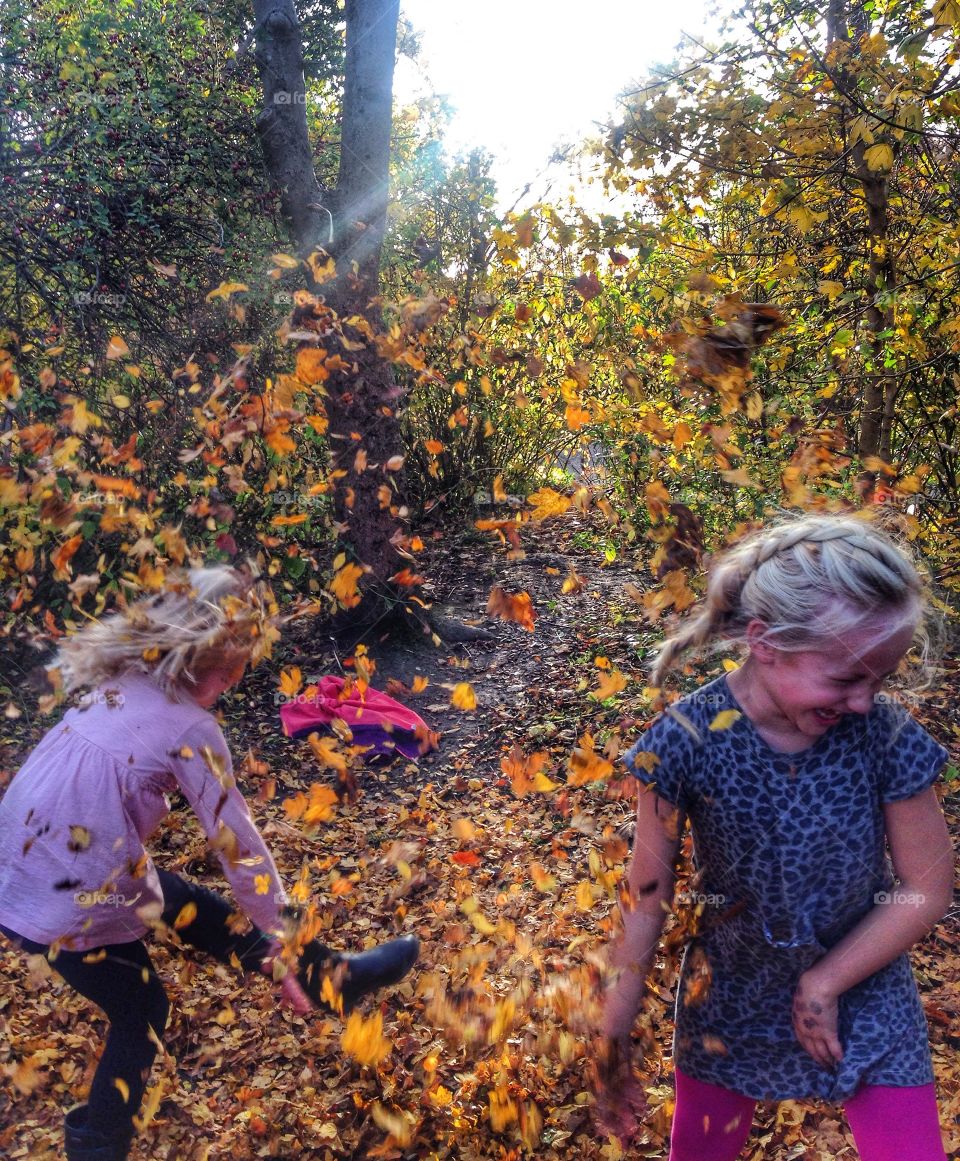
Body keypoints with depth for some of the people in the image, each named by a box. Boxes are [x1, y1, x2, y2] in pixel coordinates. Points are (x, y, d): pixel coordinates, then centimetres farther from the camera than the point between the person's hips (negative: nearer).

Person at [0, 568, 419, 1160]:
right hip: (68, 903, -8)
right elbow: (240, 848, -11)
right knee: (142, 1014, 17)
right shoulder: (191, 729, -17)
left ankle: (332, 981, 30)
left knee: (186, 903, 19)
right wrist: (288, 949, 0)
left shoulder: (119, 682, 5)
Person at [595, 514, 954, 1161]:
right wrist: (613, 1041, -9)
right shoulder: (686, 742, -25)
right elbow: (648, 896, -15)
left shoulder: (886, 735, -22)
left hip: (865, 997, 0)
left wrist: (825, 984, -12)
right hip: (727, 1002, 0)